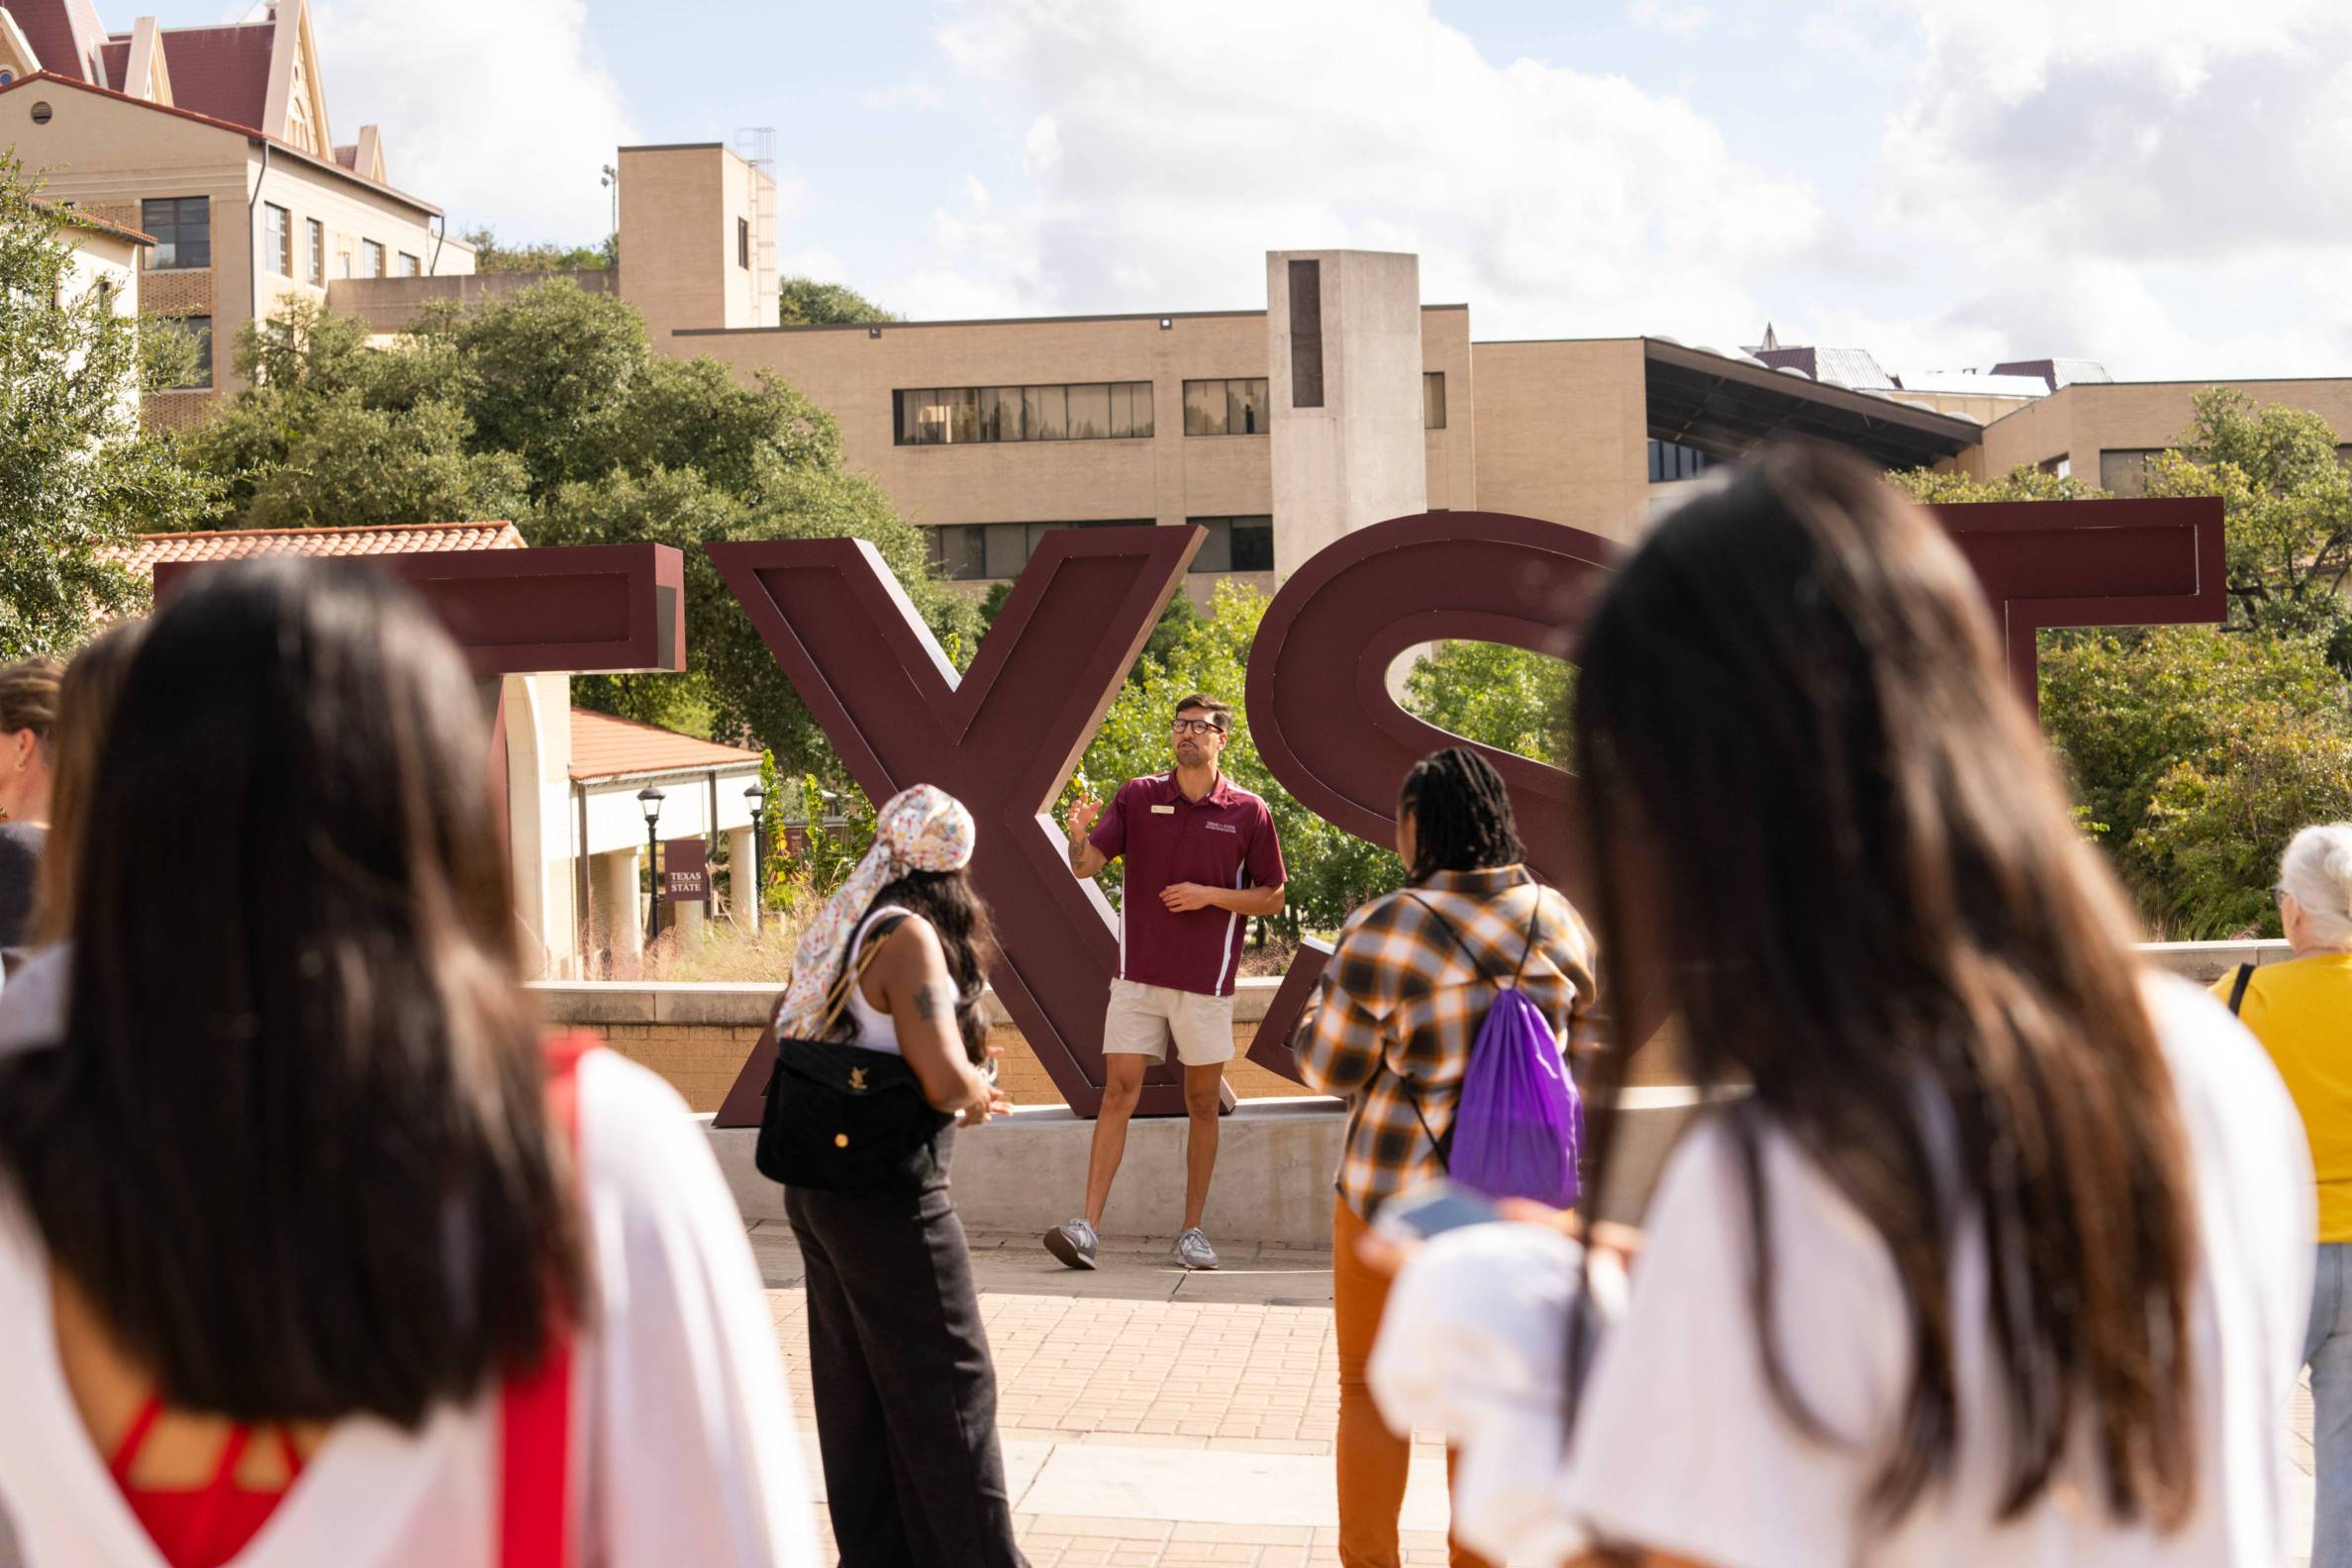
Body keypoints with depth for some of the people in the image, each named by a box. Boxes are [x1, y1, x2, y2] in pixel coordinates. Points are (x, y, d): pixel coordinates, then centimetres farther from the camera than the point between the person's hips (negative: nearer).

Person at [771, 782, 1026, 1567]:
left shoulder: (839, 927, 9)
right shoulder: (909, 936, -17)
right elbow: (943, 1079, -25)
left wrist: (963, 1082, 17)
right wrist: (982, 1094, -3)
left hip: (817, 1190, 9)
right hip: (888, 1202, -9)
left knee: (854, 1386, 15)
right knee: (946, 1387, 2)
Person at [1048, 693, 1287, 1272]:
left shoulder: (1248, 812, 0)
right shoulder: (1138, 797, 3)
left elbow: (1271, 898, 4)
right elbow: (1085, 866, -5)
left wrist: (1210, 895, -11)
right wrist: (1079, 833, -27)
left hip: (1206, 981, 0)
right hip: (1138, 975, 1)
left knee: (1202, 1103, 6)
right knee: (1118, 1094, -5)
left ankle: (1193, 1230, 17)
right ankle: (1088, 1228, -8)